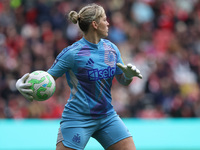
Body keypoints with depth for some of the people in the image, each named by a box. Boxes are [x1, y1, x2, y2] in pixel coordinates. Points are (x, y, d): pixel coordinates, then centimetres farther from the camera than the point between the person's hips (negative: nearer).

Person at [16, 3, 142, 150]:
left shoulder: (111, 48, 5)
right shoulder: (72, 53, -12)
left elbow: (123, 81, 14)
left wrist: (129, 75, -10)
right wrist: (21, 84, -28)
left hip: (107, 117, 6)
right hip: (78, 119, -6)